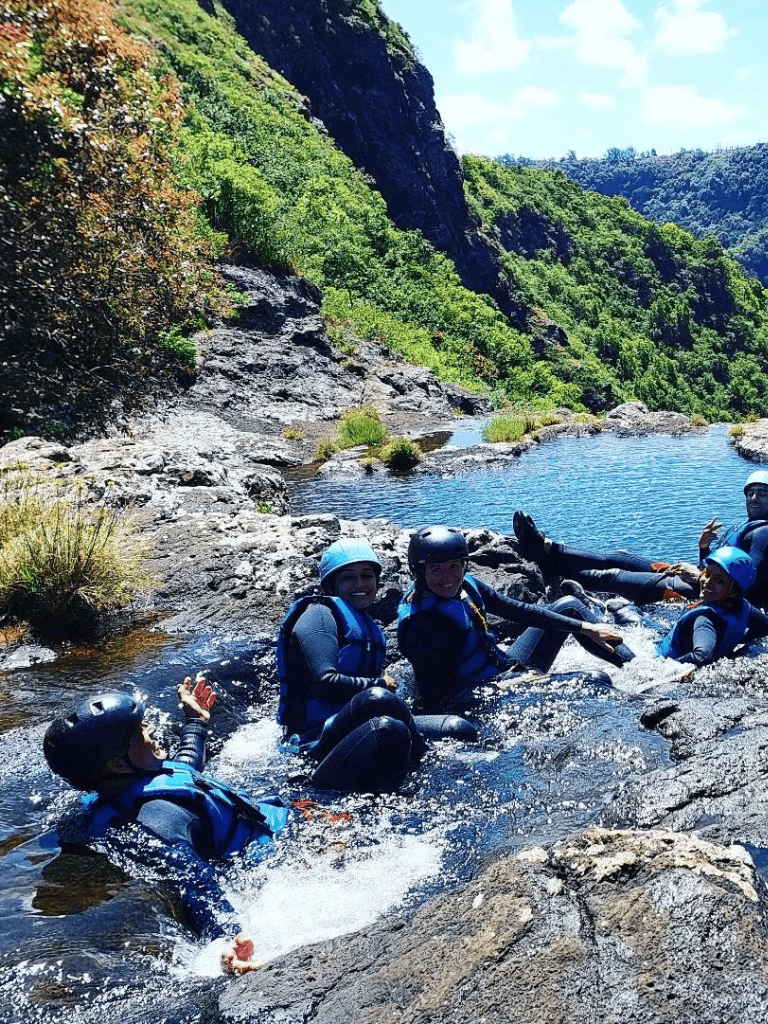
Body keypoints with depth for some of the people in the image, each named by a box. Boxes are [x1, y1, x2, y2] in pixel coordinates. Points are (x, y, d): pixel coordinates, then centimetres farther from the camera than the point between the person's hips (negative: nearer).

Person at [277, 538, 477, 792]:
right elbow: (326, 682, -17)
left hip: (356, 729, 9)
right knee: (378, 698, -41)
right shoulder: (319, 613, -3)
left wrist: (381, 688, 0)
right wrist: (380, 685, -6)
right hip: (316, 739, -9)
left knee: (459, 728, -4)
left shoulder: (369, 627, 24)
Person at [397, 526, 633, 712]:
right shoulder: (422, 623, -29)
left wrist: (585, 627, 4)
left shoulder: (464, 584, -4)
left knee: (568, 606, 12)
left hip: (510, 666, 9)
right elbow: (434, 696, -28)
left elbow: (517, 610, 2)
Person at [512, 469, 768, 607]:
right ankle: (548, 548, 1)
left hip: (702, 592, -10)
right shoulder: (743, 529, 23)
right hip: (698, 581, 10)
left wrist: (700, 575, -17)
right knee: (622, 559, 4)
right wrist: (704, 546, 4)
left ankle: (547, 556, -4)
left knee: (613, 576, -8)